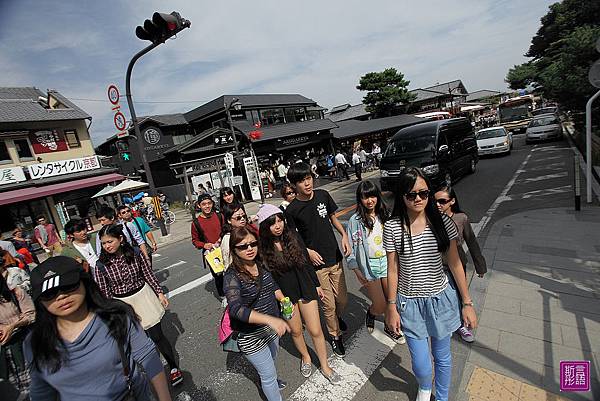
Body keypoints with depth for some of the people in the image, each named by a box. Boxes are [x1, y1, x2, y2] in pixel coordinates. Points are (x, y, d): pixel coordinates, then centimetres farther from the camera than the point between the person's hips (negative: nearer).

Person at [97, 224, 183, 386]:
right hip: (122, 303, 1)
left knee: (157, 335, 2)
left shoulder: (135, 254, -11)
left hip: (143, 296, 0)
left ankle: (173, 367, 20)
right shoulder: (102, 264, -11)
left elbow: (149, 274, -1)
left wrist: (159, 293, 0)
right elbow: (104, 291, -4)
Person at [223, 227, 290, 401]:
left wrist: (283, 299, -5)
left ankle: (268, 381, 63)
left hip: (271, 326, 7)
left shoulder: (262, 264, -7)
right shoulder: (232, 276, -26)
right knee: (269, 374, 9)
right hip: (251, 335, -7)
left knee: (271, 361, 32)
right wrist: (270, 319, -46)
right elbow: (236, 309, -38)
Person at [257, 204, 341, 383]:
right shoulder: (262, 247, -17)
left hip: (305, 288, 1)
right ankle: (305, 357, 50)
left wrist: (317, 284, 5)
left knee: (316, 331, 8)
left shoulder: (292, 236, -11)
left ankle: (325, 366, 33)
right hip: (284, 294, -1)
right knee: (296, 330, 20)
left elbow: (306, 261, -1)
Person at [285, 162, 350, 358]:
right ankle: (335, 335, 36)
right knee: (329, 304, 9)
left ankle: (337, 316, 49)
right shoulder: (292, 210, -15)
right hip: (316, 263, -3)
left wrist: (344, 235, -4)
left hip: (335, 258, 4)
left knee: (342, 300, 15)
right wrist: (308, 251, -17)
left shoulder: (323, 195, -5)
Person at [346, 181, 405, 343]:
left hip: (387, 261, 4)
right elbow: (351, 248, -8)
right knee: (380, 306, 0)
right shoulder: (355, 220, -11)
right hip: (369, 265, -3)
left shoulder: (385, 216, 1)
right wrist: (357, 272, -11)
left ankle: (390, 327, 39)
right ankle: (370, 312, 36)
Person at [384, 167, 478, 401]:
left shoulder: (443, 222, -9)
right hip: (410, 304, -1)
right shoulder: (392, 228, -13)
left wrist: (467, 303, 1)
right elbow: (392, 270, -6)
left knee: (442, 357, 20)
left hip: (441, 299, 1)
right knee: (421, 366, 7)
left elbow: (455, 264, -1)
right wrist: (391, 308, -1)